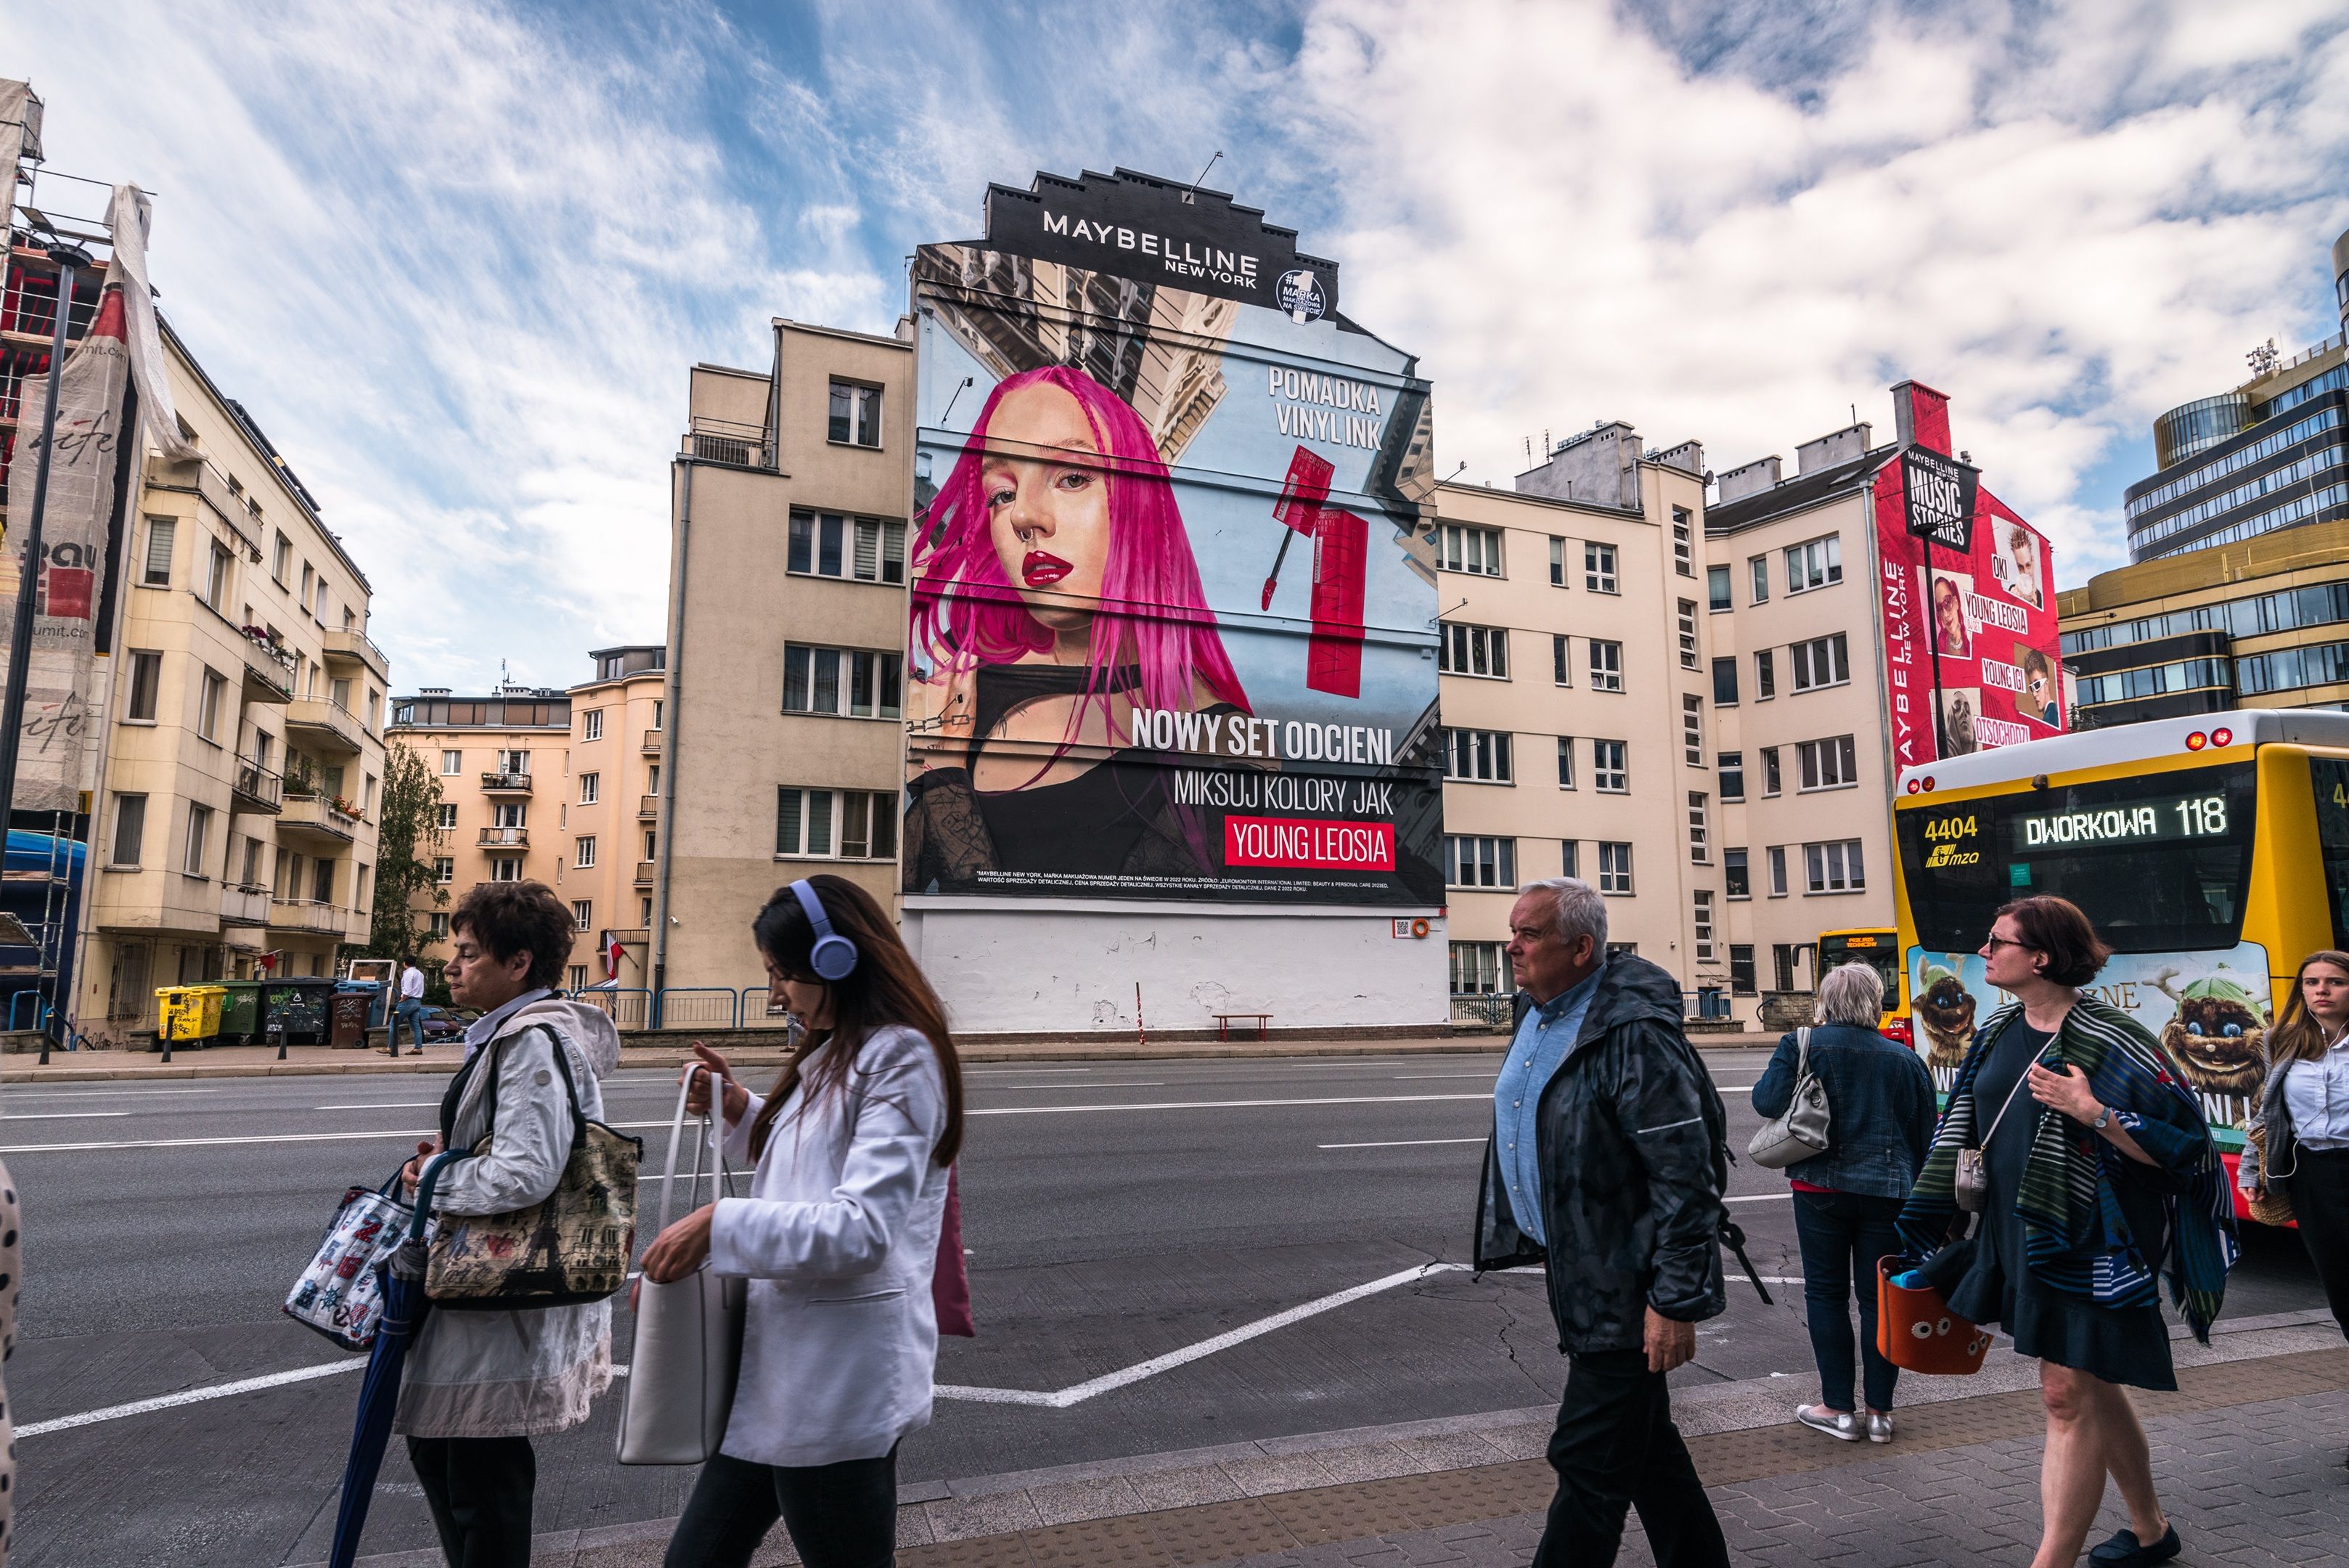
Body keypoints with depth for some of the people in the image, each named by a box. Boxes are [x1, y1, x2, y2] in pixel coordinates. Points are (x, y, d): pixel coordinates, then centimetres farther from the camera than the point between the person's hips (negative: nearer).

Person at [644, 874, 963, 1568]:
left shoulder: (900, 1059, -18)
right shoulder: (833, 1053, 12)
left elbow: (862, 1228, -25)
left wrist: (722, 1223, -24)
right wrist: (741, 1111, 7)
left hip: (840, 1378, -9)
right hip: (779, 1360, 9)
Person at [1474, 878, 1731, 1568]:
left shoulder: (1634, 1033, -23)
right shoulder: (1537, 1015, 6)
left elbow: (1685, 1176, -23)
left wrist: (1677, 1302, -22)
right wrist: (1539, 1240, 23)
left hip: (1621, 1288, -9)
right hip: (1574, 1271, 9)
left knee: (1590, 1464, 0)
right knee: (1645, 1445, 23)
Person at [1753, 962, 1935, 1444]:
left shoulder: (1802, 1046, -6)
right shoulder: (1905, 1059, 3)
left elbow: (1768, 1101, -14)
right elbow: (1924, 1133, 9)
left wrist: (1778, 1072, 8)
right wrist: (1915, 1193, 20)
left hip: (1821, 1188, -2)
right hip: (1888, 1190, 2)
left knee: (1826, 1292, 7)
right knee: (1880, 1296, 9)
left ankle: (1838, 1409, 12)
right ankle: (1879, 1412, 15)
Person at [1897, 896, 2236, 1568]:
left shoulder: (2109, 1040, -16)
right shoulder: (1998, 1031, 5)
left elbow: (2180, 1145, -15)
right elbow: (1968, 1130, 14)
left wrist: (2092, 1112, -28)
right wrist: (1937, 1228, 14)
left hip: (2087, 1246, -7)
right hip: (2021, 1237, 7)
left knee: (2068, 1395, -4)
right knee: (2094, 1388, 20)